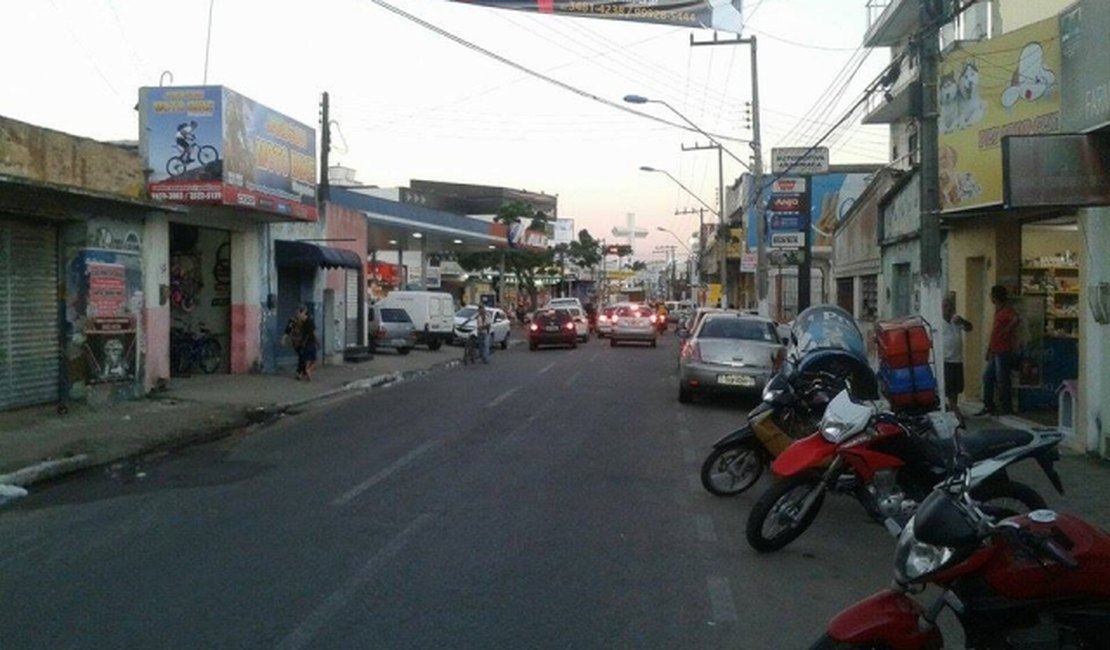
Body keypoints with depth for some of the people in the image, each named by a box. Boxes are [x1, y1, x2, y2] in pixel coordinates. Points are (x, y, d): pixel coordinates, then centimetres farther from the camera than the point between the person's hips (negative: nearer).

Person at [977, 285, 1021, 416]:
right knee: (987, 377, 12)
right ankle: (988, 406, 18)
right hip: (995, 351, 10)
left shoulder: (1007, 310, -14)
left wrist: (1006, 330, -26)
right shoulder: (998, 311, 16)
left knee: (1002, 380, -3)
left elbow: (1017, 319, -36)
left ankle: (1007, 408, 6)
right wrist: (989, 349, 20)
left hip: (1004, 351, -10)